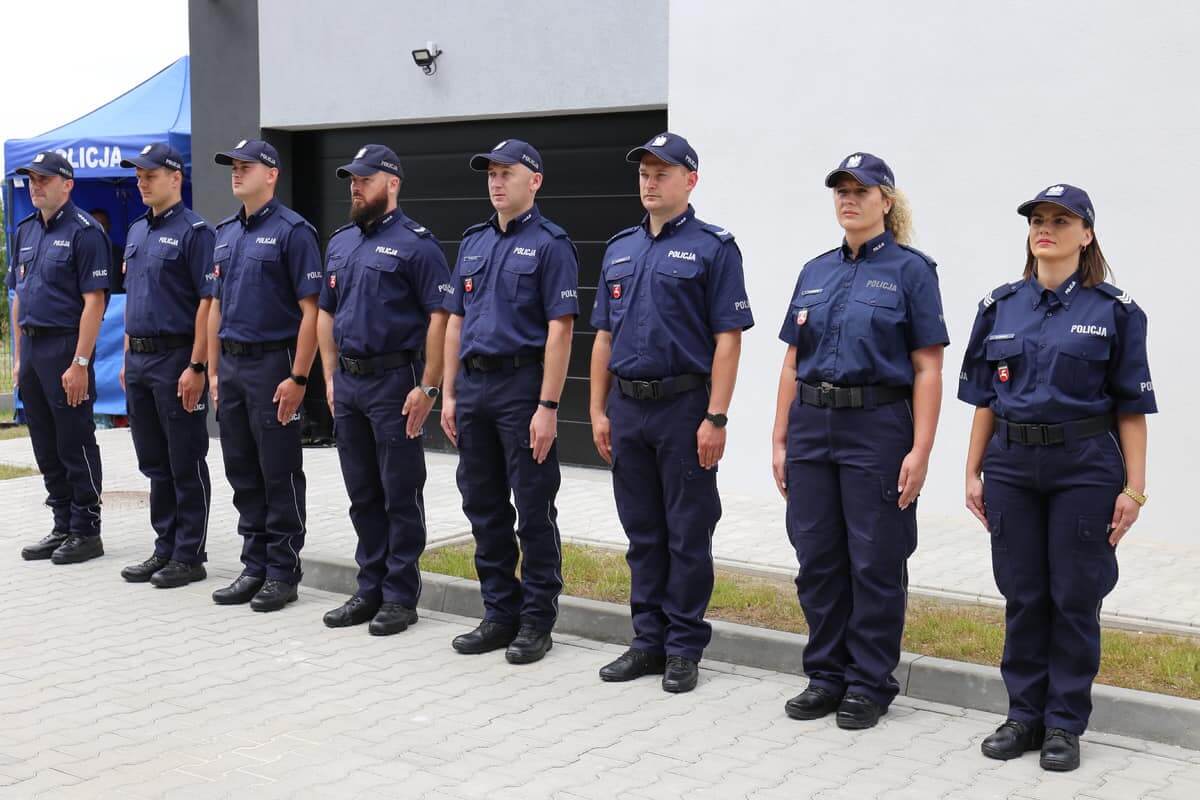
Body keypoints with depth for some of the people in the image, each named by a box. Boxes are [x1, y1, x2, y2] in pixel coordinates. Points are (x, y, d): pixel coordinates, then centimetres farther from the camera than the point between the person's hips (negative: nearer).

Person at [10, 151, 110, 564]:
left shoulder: (84, 232, -10)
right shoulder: (26, 231, 15)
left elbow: (94, 301, -15)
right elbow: (19, 297, 19)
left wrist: (80, 363, -20)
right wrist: (18, 357, 15)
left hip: (66, 348, -8)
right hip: (32, 348, 8)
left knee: (75, 445, -2)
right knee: (46, 448, 12)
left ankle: (86, 532, 7)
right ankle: (63, 527, 22)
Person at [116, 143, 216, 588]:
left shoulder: (194, 231, -10)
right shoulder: (137, 232, 15)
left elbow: (208, 301, -15)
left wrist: (196, 366, -19)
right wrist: (128, 359, 16)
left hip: (176, 359, -8)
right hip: (139, 362, 8)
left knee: (186, 465, -1)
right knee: (155, 464, 13)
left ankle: (189, 557, 6)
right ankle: (165, 550, 22)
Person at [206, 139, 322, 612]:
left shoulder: (292, 231, -9)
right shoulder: (225, 233, 14)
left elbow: (311, 310, -13)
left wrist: (298, 377, -18)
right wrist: (213, 370, 13)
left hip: (273, 364, -7)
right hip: (231, 365, 8)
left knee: (280, 476, 0)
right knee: (242, 475, 12)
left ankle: (283, 573, 8)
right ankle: (255, 567, 21)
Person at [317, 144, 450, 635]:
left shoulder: (415, 243, -8)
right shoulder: (340, 243, 14)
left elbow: (440, 317, -13)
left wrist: (427, 388, -18)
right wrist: (331, 378, 13)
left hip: (395, 382, -7)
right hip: (348, 383, 7)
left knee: (400, 496, 0)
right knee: (362, 494, 13)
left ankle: (400, 596, 8)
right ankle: (370, 588, 23)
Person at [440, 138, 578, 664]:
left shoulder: (550, 245, -6)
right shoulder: (473, 243, 14)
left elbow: (559, 329, -12)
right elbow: (456, 321, 17)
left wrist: (547, 407, -18)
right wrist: (450, 394, 10)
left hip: (522, 386, -7)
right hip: (473, 386, 7)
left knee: (534, 511, 0)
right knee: (484, 508, 11)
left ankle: (537, 622, 9)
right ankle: (500, 615, 21)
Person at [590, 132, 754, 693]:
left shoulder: (712, 248, -5)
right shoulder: (620, 249, 13)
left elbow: (727, 339, -10)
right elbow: (604, 335, 15)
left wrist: (715, 418, -16)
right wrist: (598, 410, 8)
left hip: (684, 405, -6)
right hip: (628, 407, 6)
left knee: (688, 535, 2)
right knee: (642, 534, 12)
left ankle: (684, 648, 11)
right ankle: (648, 641, 22)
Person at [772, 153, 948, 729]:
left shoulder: (910, 270, -4)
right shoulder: (815, 272, 12)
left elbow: (927, 370, -8)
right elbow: (793, 364, 13)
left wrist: (921, 450, -15)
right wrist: (780, 440, 8)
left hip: (878, 428, -5)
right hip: (813, 427, 5)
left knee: (875, 562, 2)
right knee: (817, 560, 9)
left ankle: (869, 684, 15)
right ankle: (827, 675, 22)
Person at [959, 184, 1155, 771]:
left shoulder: (1115, 311, -2)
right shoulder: (1000, 306, 7)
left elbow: (1131, 408, -3)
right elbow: (984, 399, 9)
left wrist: (1134, 487, -7)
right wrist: (973, 473, 5)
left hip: (1085, 468, -3)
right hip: (1012, 467, 3)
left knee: (1074, 598, 3)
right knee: (1022, 596, 8)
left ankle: (1064, 724, 15)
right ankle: (1025, 715, 20)